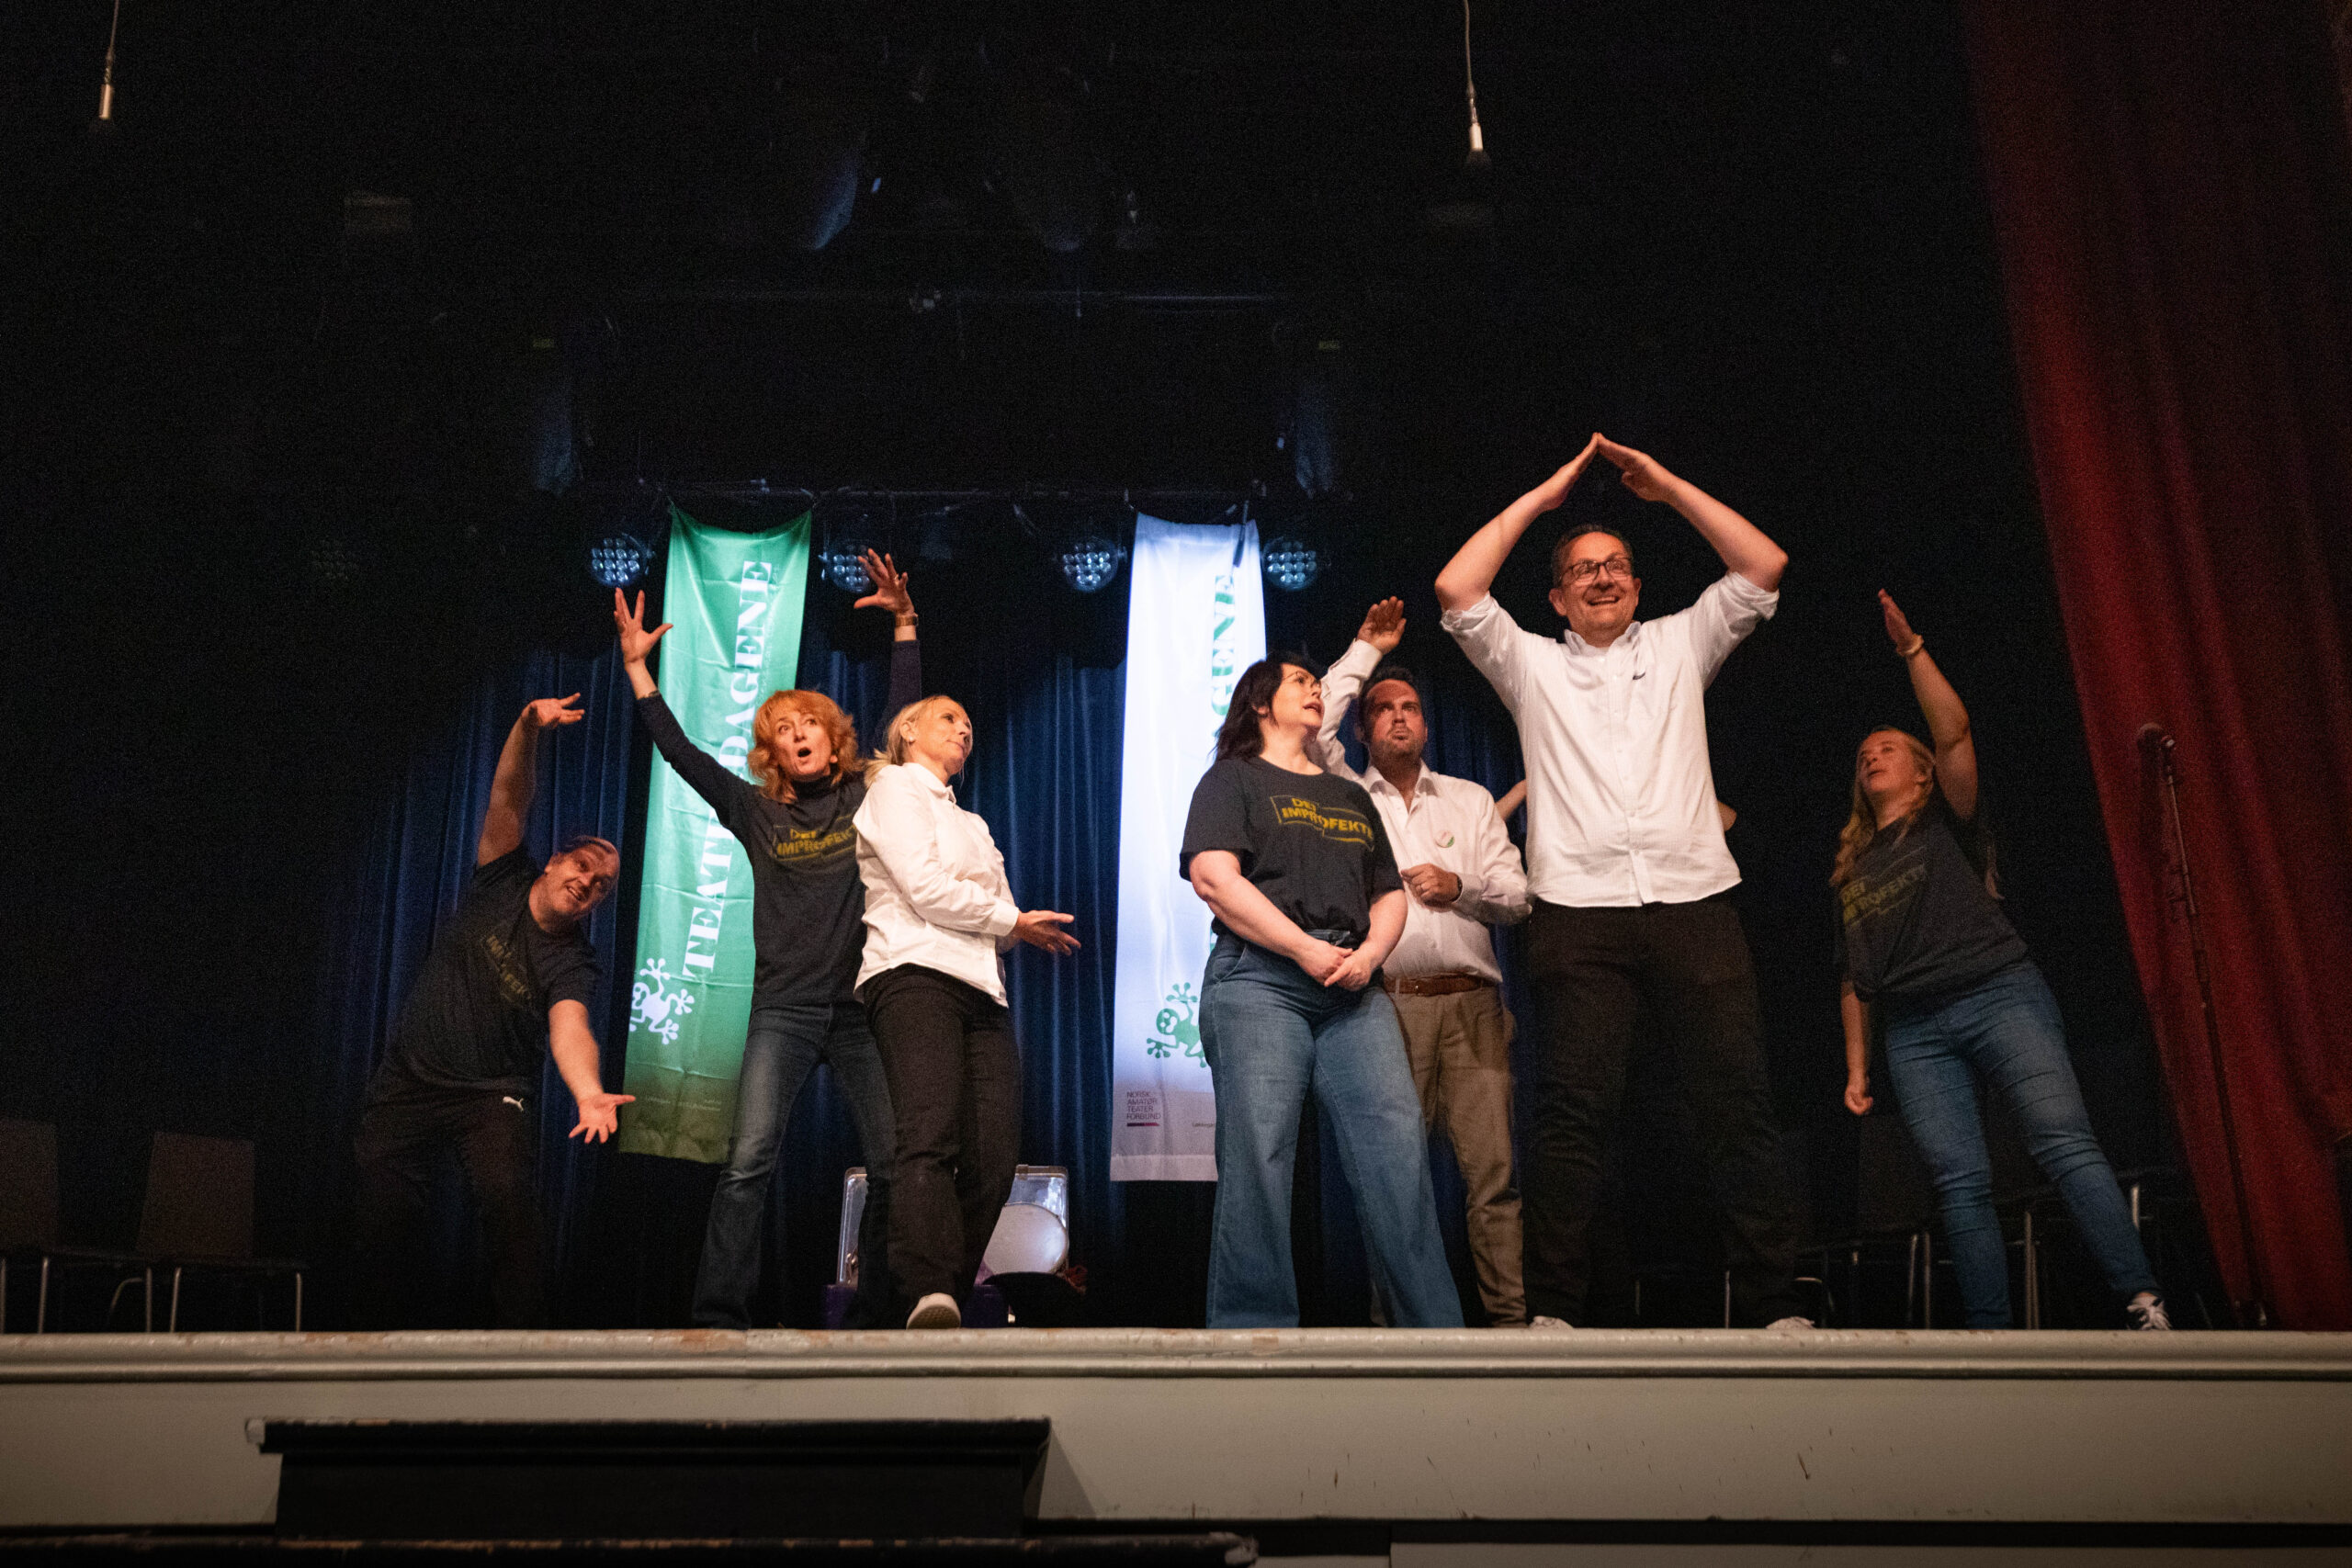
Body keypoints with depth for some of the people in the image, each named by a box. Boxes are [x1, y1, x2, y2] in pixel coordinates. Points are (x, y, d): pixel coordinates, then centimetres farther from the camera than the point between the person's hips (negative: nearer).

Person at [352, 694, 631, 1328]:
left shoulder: (573, 961, -10)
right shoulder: (505, 882, -2)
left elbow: (570, 1029, -28)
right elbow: (508, 801, -15)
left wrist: (588, 1093, -50)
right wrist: (528, 728, -33)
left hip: (494, 1097, -2)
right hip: (407, 1083, 2)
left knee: (510, 1202, -25)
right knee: (385, 1217, -8)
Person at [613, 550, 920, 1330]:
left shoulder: (869, 798, 10)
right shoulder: (757, 812, 12)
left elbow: (903, 713, 4)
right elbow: (680, 753, 10)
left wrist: (904, 624, -5)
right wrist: (637, 666, 7)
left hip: (864, 1002, 0)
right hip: (784, 1008, 0)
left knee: (894, 1164, -4)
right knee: (749, 1161, -14)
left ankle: (875, 1315, 7)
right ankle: (718, 1318, -12)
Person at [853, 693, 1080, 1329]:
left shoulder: (970, 822, 35)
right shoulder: (894, 788, 10)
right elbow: (925, 888, -5)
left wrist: (1025, 931, 3)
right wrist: (1012, 920, 5)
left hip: (982, 989, 8)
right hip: (916, 972, -8)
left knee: (993, 1157, -9)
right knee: (933, 1139, -27)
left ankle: (949, 1303, -8)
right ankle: (931, 1297, -40)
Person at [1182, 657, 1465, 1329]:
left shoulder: (1352, 797, 29)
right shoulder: (1233, 780, 12)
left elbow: (1389, 895, 23)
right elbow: (1214, 876, -5)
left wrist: (1369, 954, -1)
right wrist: (1307, 950, -11)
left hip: (1353, 991, 4)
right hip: (1259, 978, -4)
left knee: (1398, 1147, -11)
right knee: (1257, 1159, -12)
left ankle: (1435, 1330, -10)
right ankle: (1254, 1325, -8)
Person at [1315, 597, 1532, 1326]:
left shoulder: (1471, 801, 21)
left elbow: (1518, 895, 16)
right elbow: (1312, 728, -3)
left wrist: (1461, 886, -4)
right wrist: (1366, 650, 8)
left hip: (1471, 1001, 2)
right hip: (1389, 1005, -2)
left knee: (1493, 1169, -6)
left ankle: (1512, 1316, -6)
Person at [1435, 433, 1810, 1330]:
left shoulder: (1680, 646, 23)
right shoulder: (1532, 664, 19)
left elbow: (1763, 566, 15)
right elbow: (1455, 590, 7)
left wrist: (1663, 483, 15)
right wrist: (1541, 498, 13)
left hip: (1694, 902, 1)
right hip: (1579, 913, -1)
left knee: (1737, 1103, -4)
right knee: (1571, 1112, -7)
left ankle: (1775, 1306, -1)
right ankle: (1552, 1309, -5)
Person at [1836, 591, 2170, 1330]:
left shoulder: (1945, 823, 13)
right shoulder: (1851, 870, 23)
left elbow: (1954, 731, -4)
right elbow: (1855, 980, 21)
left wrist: (1911, 650, -8)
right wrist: (1856, 1068, 14)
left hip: (1998, 993, -4)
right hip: (1914, 1032, 4)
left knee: (2065, 1144, -18)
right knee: (1960, 1182, -7)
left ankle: (2144, 1306, -24)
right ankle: (1991, 1338, -10)